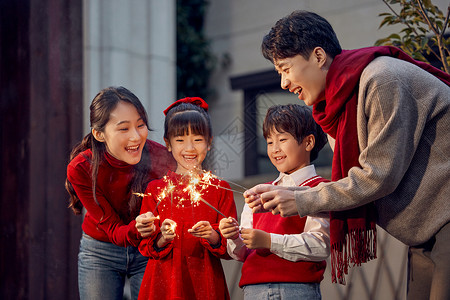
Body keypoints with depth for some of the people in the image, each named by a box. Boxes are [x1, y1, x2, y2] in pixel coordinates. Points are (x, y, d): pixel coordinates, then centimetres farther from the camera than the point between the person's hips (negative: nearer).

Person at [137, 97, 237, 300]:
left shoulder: (219, 189, 4)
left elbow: (229, 247, -1)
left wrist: (212, 236, -20)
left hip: (205, 282, 0)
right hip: (164, 282, 0)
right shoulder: (156, 189, 5)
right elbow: (146, 246, 2)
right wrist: (162, 239, -18)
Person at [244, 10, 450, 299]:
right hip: (427, 230, 9)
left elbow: (380, 176, -19)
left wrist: (302, 201, -12)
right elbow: (353, 184, 11)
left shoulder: (382, 80, -17)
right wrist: (284, 195, 1)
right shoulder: (343, 100, 13)